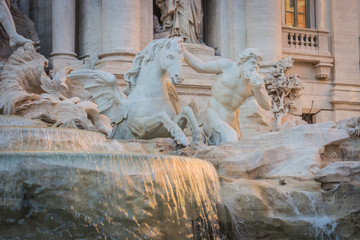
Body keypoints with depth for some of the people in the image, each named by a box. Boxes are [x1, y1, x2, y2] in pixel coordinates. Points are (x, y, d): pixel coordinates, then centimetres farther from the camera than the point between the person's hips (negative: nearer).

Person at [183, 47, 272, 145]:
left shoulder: (256, 79, -2)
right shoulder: (227, 65, -9)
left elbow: (267, 106, -8)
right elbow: (200, 67, 4)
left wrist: (258, 88, -26)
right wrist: (182, 50, -1)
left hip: (231, 120, 5)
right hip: (214, 114, -5)